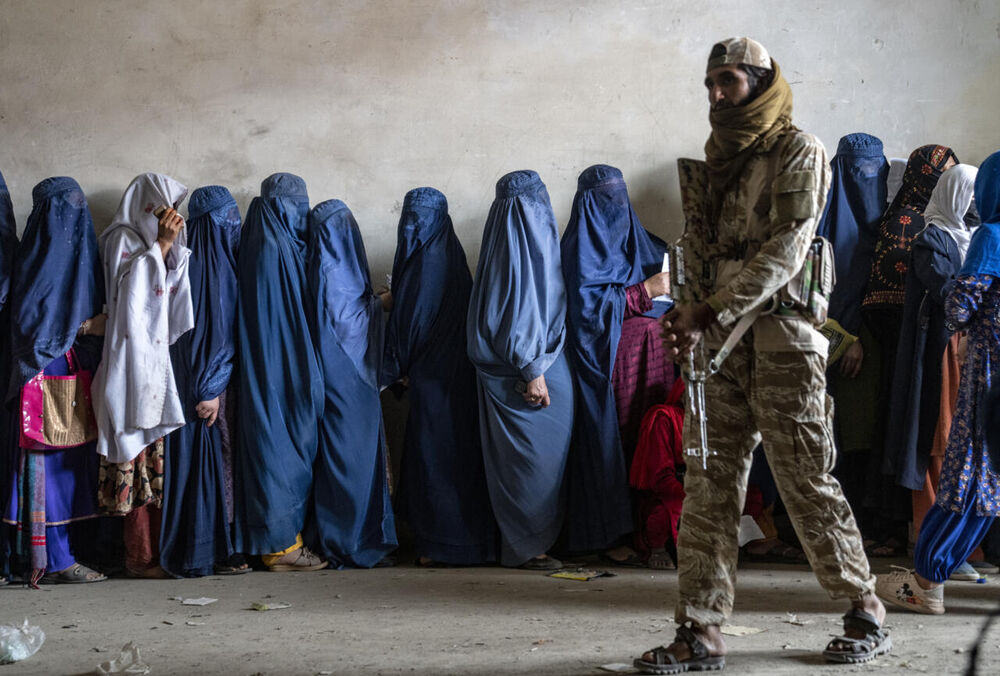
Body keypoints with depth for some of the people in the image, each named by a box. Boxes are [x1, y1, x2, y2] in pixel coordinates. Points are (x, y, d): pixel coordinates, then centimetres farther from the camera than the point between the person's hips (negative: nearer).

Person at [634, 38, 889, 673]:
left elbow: (783, 251, -14)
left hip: (781, 337, -6)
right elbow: (700, 249, 15)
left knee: (807, 479, -1)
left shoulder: (798, 151, -3)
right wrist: (686, 312, -4)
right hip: (719, 341, 6)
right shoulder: (718, 158, 18)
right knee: (709, 484, 1)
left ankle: (867, 613, 15)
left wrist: (709, 312, -19)